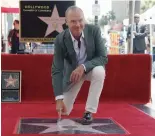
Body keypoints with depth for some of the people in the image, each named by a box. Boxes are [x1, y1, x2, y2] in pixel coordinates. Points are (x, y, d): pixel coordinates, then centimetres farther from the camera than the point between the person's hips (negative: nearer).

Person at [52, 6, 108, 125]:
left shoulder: (94, 31, -24)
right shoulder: (60, 39, -24)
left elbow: (103, 58, -20)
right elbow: (57, 70, -23)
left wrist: (83, 67, -38)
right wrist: (59, 98, -32)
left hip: (91, 68, 0)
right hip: (72, 71, 0)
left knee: (99, 71, -37)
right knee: (64, 110, -2)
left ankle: (89, 111, -21)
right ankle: (69, 98, 37)